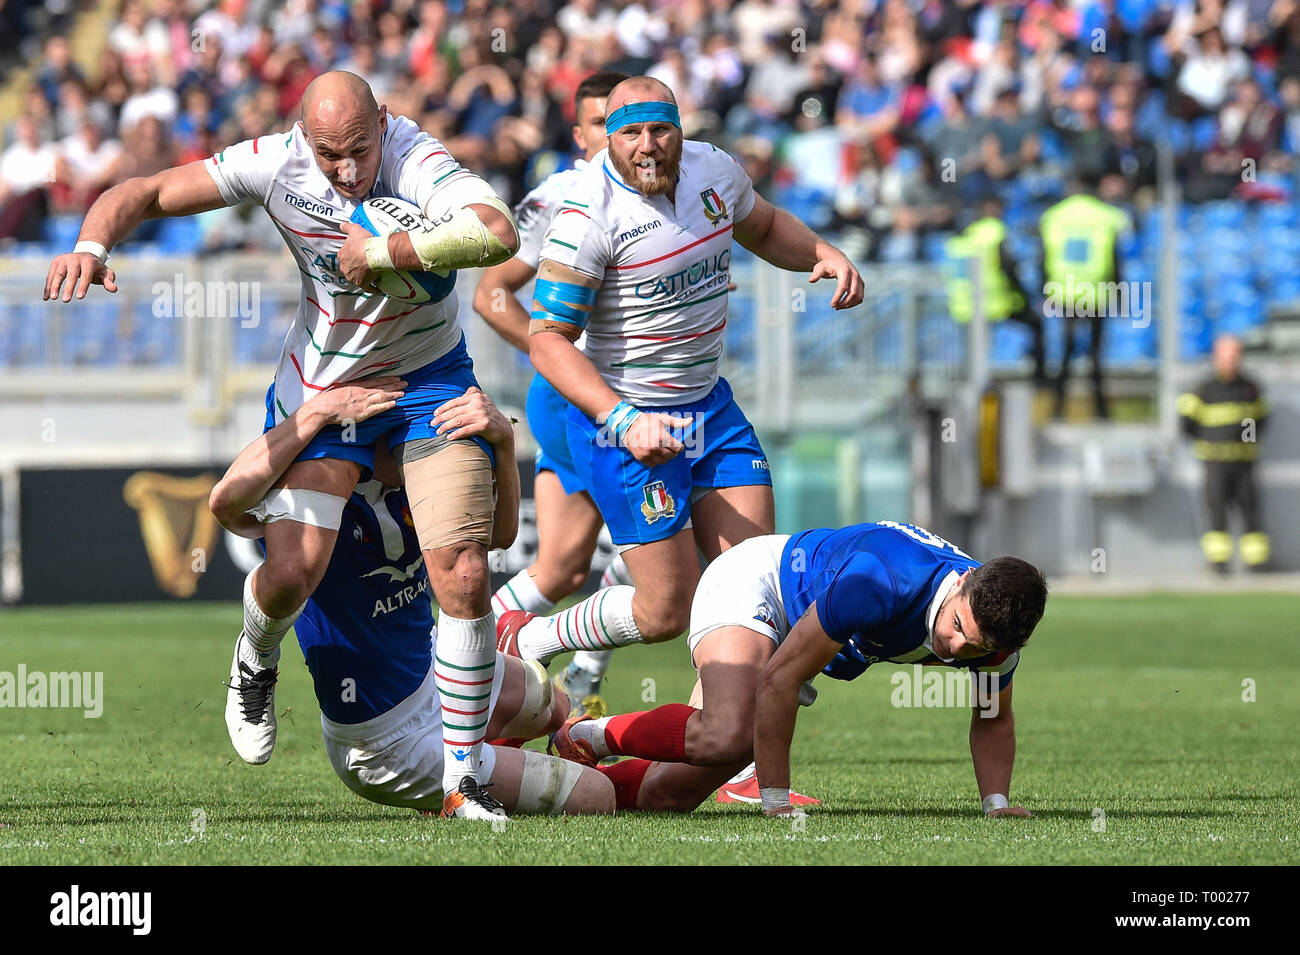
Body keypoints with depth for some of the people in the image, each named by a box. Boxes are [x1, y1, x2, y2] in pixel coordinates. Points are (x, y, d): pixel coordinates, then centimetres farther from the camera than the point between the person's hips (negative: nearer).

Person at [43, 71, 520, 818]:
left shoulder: (419, 166, -29)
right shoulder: (277, 165, -18)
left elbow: (498, 234, -48)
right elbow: (145, 194, -12)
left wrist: (381, 252, -40)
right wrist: (92, 245, -32)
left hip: (430, 379, -2)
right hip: (326, 384, 2)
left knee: (463, 576, -14)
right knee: (291, 574, -10)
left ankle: (464, 773, 0)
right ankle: (256, 662, 29)